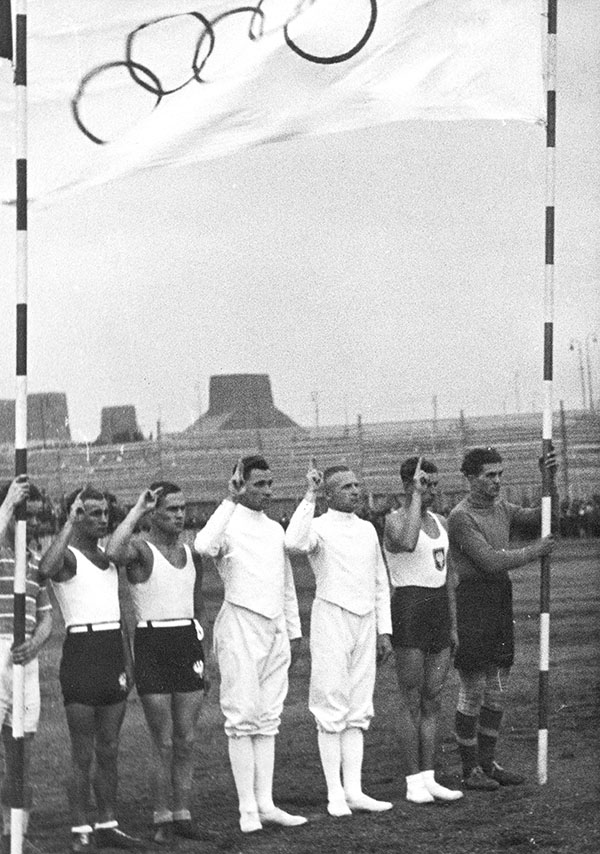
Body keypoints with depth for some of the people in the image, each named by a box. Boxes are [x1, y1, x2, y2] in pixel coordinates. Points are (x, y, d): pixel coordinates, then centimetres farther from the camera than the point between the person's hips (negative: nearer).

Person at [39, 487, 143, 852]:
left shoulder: (108, 558, 18)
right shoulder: (68, 556, -6)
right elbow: (47, 568, -32)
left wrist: (128, 663, 17)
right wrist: (70, 524, -25)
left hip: (113, 654, 7)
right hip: (81, 652, -7)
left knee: (109, 750, 10)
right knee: (83, 754, -4)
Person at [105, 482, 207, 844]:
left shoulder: (192, 554, 14)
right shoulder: (141, 548, -6)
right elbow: (114, 552, -31)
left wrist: (199, 649, 20)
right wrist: (136, 511, -22)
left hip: (188, 642, 5)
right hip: (152, 645, -5)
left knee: (187, 739, 5)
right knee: (164, 742, -3)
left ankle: (182, 814, 11)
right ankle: (162, 818, 5)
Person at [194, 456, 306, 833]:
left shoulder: (275, 529, 16)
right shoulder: (229, 524, -6)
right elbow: (203, 546, -30)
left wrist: (294, 630, 21)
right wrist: (230, 501, -23)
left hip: (275, 628, 7)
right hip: (241, 623, -7)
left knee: (269, 718, 7)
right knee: (243, 717, -6)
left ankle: (265, 803, 10)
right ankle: (248, 809, -4)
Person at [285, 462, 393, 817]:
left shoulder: (367, 529, 14)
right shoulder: (319, 527, -5)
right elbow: (295, 543, -29)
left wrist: (384, 630, 14)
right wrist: (310, 496, -26)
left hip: (365, 620, 6)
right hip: (331, 617, -6)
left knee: (359, 710, 6)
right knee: (332, 709, -4)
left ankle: (354, 790, 9)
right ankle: (336, 794, -2)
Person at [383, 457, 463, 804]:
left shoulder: (440, 522, 14)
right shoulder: (395, 521, -8)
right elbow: (406, 543, -34)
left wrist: (454, 625, 15)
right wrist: (416, 497, -25)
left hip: (440, 611, 7)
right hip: (409, 610, -7)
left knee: (433, 701, 8)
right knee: (412, 703, -3)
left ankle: (429, 778, 11)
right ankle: (414, 782, 1)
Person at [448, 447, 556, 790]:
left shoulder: (501, 508, 13)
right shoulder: (461, 517, -13)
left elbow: (540, 516, 10)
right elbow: (490, 561, -19)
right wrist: (533, 552, -10)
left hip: (501, 600, 8)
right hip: (472, 602, -8)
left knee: (499, 687, 10)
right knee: (473, 688, -3)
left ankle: (488, 762, 18)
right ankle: (471, 769, 4)